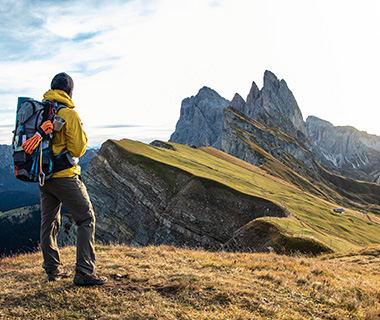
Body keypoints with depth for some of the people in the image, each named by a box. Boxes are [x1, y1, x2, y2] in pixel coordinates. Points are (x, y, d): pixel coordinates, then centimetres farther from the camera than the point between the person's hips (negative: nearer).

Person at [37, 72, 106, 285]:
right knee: (86, 220, -1)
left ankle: (53, 269, 26)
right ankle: (84, 272, -4)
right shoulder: (69, 114, -14)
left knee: (49, 222, 15)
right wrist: (82, 134, 4)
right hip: (65, 176, -8)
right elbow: (77, 149, -11)